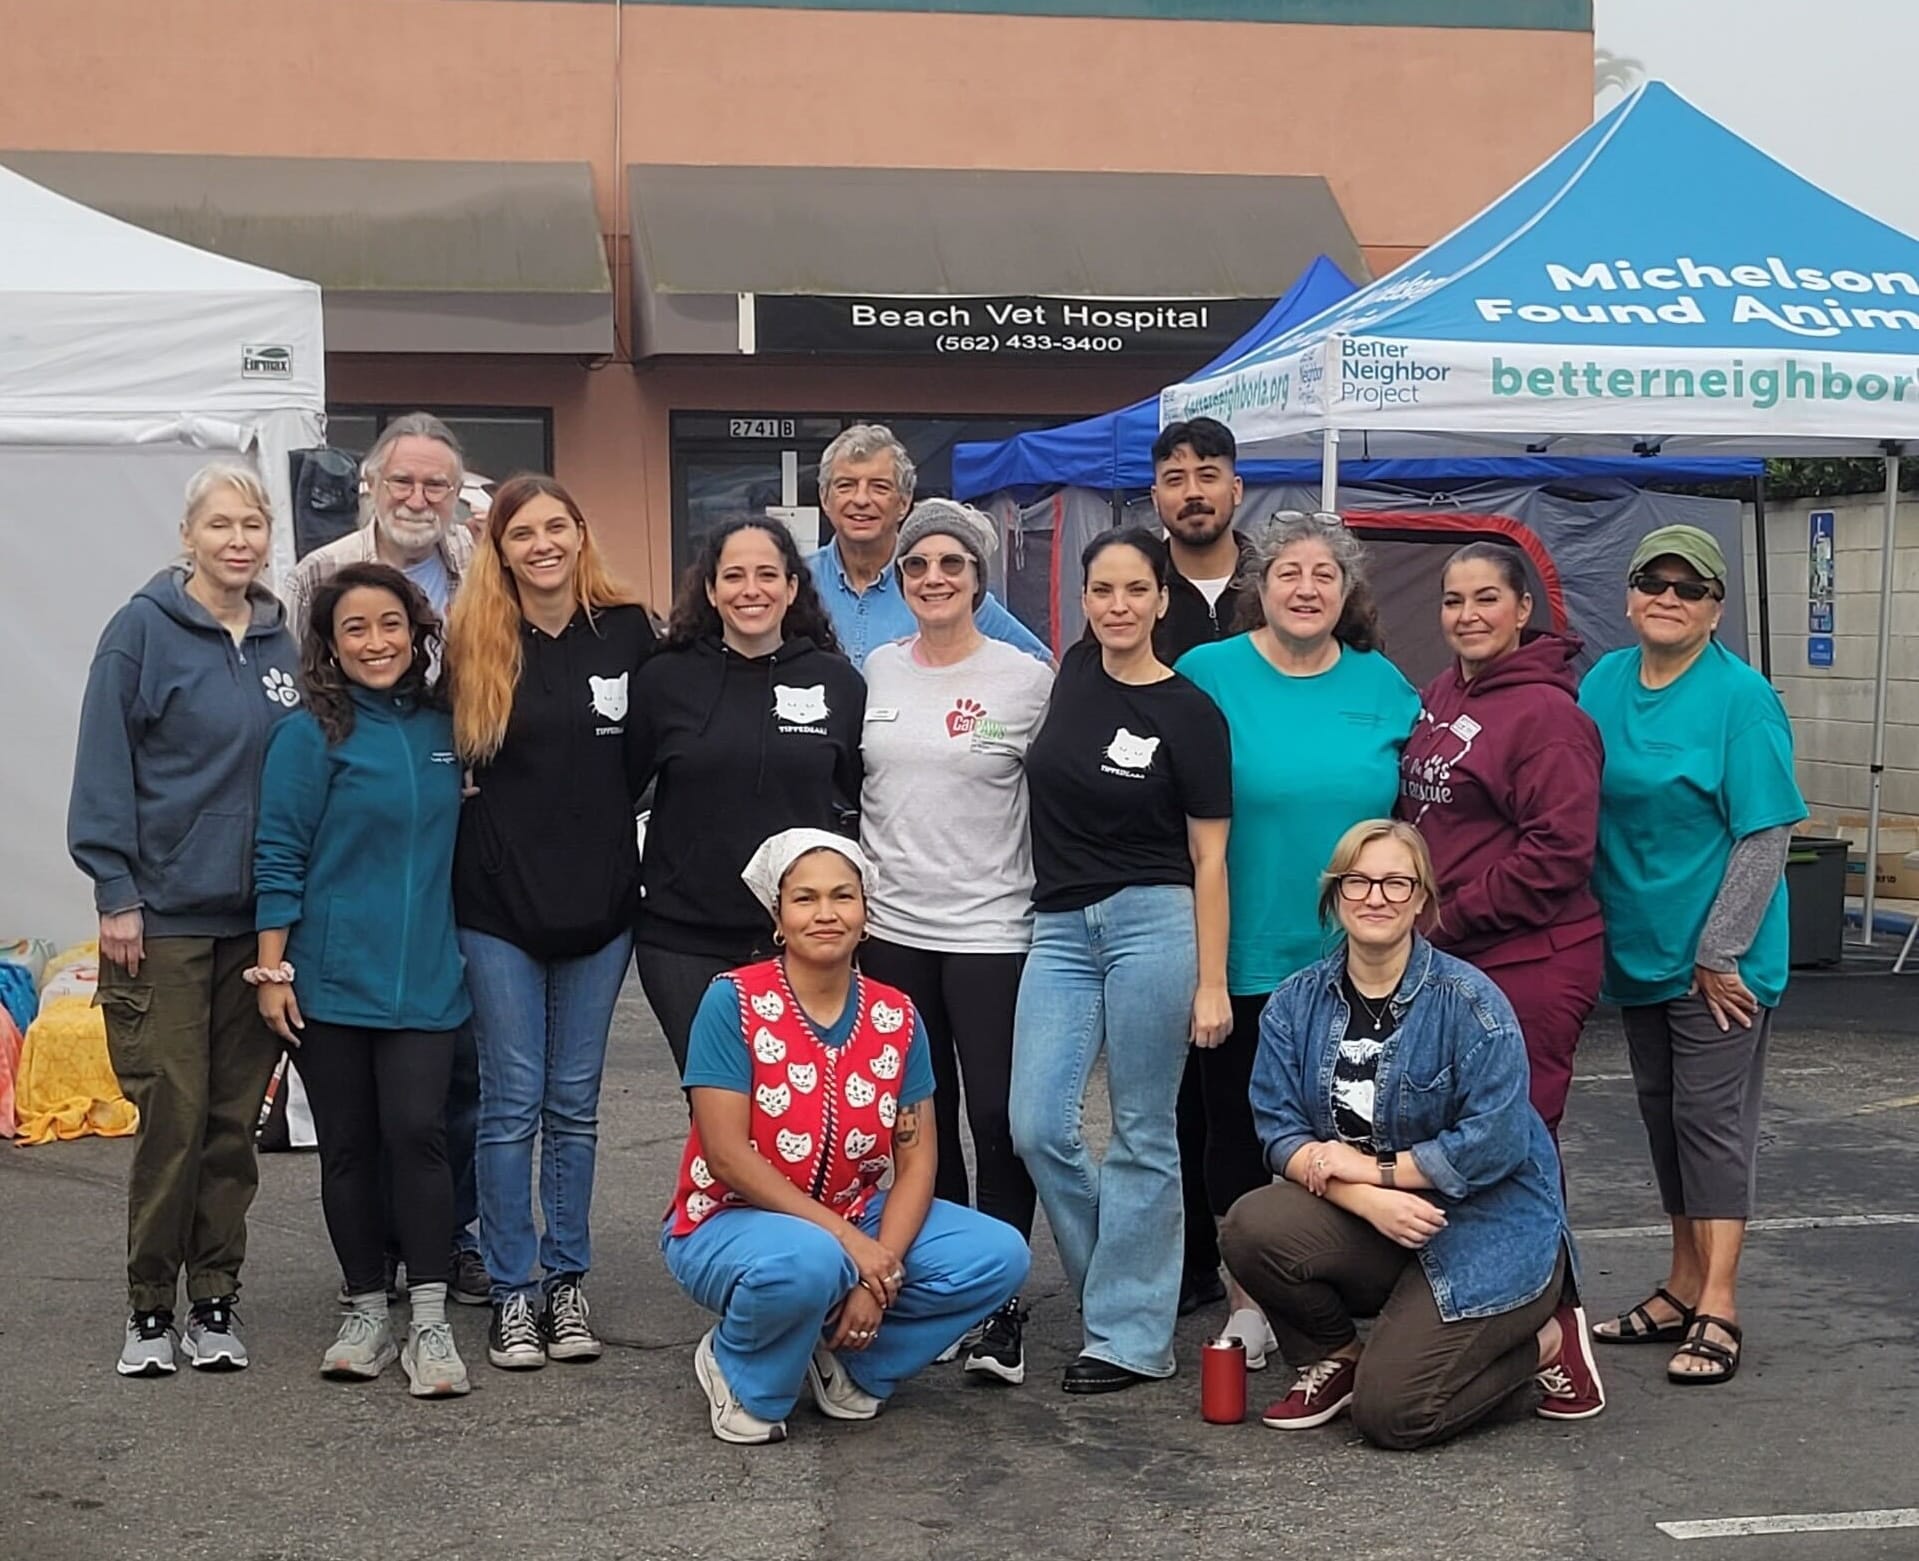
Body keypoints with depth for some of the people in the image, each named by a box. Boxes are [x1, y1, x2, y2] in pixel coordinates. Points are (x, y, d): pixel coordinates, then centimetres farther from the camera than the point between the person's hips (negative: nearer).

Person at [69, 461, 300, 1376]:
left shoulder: (283, 642, 10)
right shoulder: (144, 631, -4)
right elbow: (104, 770, -5)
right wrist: (117, 895, -10)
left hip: (258, 919, 4)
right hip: (165, 916, -4)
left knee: (235, 1118, 8)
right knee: (172, 1115, -3)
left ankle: (215, 1302, 18)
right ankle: (150, 1309, 10)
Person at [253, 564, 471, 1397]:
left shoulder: (443, 728, 6)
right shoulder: (310, 735, -5)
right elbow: (279, 858, -5)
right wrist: (271, 969, -8)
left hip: (424, 977, 2)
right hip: (331, 978, -2)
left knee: (417, 1134, -7)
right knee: (349, 1146, 6)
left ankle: (429, 1322, 0)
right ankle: (366, 1312, 19)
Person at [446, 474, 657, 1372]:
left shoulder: (626, 631, 1)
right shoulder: (472, 641, -2)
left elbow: (648, 756, 7)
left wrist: (599, 820, 2)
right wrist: (506, 816, -2)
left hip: (599, 896, 1)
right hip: (499, 901, -1)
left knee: (574, 1102, 10)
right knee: (513, 1102, 3)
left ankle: (566, 1282, 20)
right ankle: (512, 1294, 12)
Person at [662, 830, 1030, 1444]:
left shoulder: (896, 1018, -2)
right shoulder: (734, 1001, -15)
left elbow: (916, 1162, -3)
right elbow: (727, 1156, -20)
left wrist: (880, 1271, -19)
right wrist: (848, 1240, -24)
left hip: (854, 1221, 5)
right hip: (730, 1222, -5)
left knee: (999, 1255, -14)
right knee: (806, 1264, -39)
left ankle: (847, 1359, 4)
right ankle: (741, 1374, -5)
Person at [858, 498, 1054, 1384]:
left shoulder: (1027, 678, -4)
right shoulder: (876, 671, 7)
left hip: (992, 934, -4)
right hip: (890, 931, 4)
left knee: (1001, 1123, -2)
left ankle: (1000, 1309, 7)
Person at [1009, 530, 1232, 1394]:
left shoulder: (1189, 712, -5)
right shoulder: (1071, 676, 9)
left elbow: (1209, 856, -4)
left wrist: (1212, 982, -8)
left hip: (1151, 924, -5)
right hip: (1059, 928, 5)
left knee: (1142, 1136, 1)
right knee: (1038, 1129, -2)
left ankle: (1131, 1333, 11)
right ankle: (1132, 1283, 19)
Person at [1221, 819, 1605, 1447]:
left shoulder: (1469, 1001, -13)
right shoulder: (1296, 1003, 1)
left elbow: (1496, 1143, -20)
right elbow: (1280, 1132, -7)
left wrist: (1375, 1168, -16)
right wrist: (1368, 1201, -23)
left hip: (1485, 1231, -4)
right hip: (1366, 1228, 4)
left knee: (1390, 1413, -15)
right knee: (1252, 1227, -25)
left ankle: (1547, 1339, 12)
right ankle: (1335, 1359, 5)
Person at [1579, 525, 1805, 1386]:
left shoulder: (1742, 697, -13)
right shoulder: (1603, 683, 5)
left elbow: (1766, 835, -14)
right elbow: (1579, 816, 12)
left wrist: (1719, 952, -16)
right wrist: (1594, 930, 7)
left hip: (1717, 960, -6)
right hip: (1638, 950, 6)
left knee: (1712, 1118, -5)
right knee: (1663, 1114, 13)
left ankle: (1718, 1309, 0)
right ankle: (1682, 1287, 24)